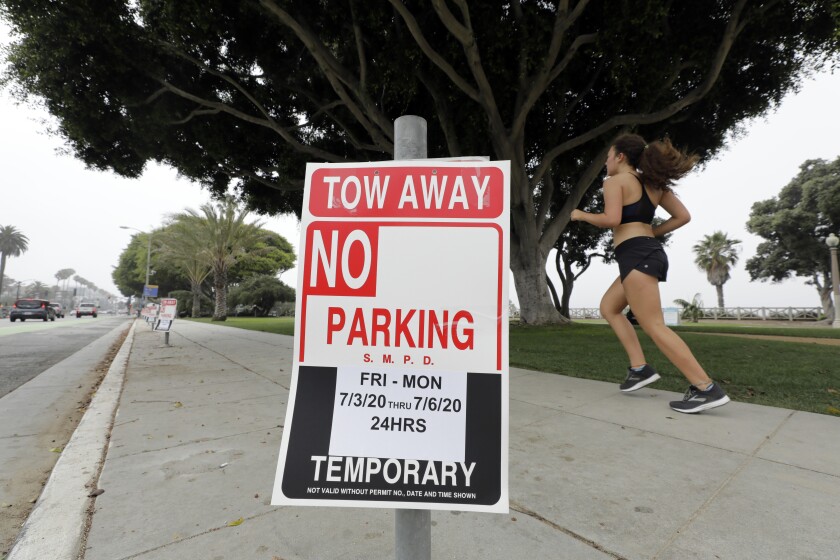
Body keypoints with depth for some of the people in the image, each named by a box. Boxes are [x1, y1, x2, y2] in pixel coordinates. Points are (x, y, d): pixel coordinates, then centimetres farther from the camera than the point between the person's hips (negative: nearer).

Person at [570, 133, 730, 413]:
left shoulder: (615, 181, -2)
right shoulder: (654, 183, 21)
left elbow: (611, 219, -17)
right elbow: (683, 216, 17)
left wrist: (581, 215, -1)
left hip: (635, 256, -10)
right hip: (651, 252, 10)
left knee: (654, 325, -9)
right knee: (609, 308, 17)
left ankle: (706, 388, -9)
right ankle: (640, 367, 12)